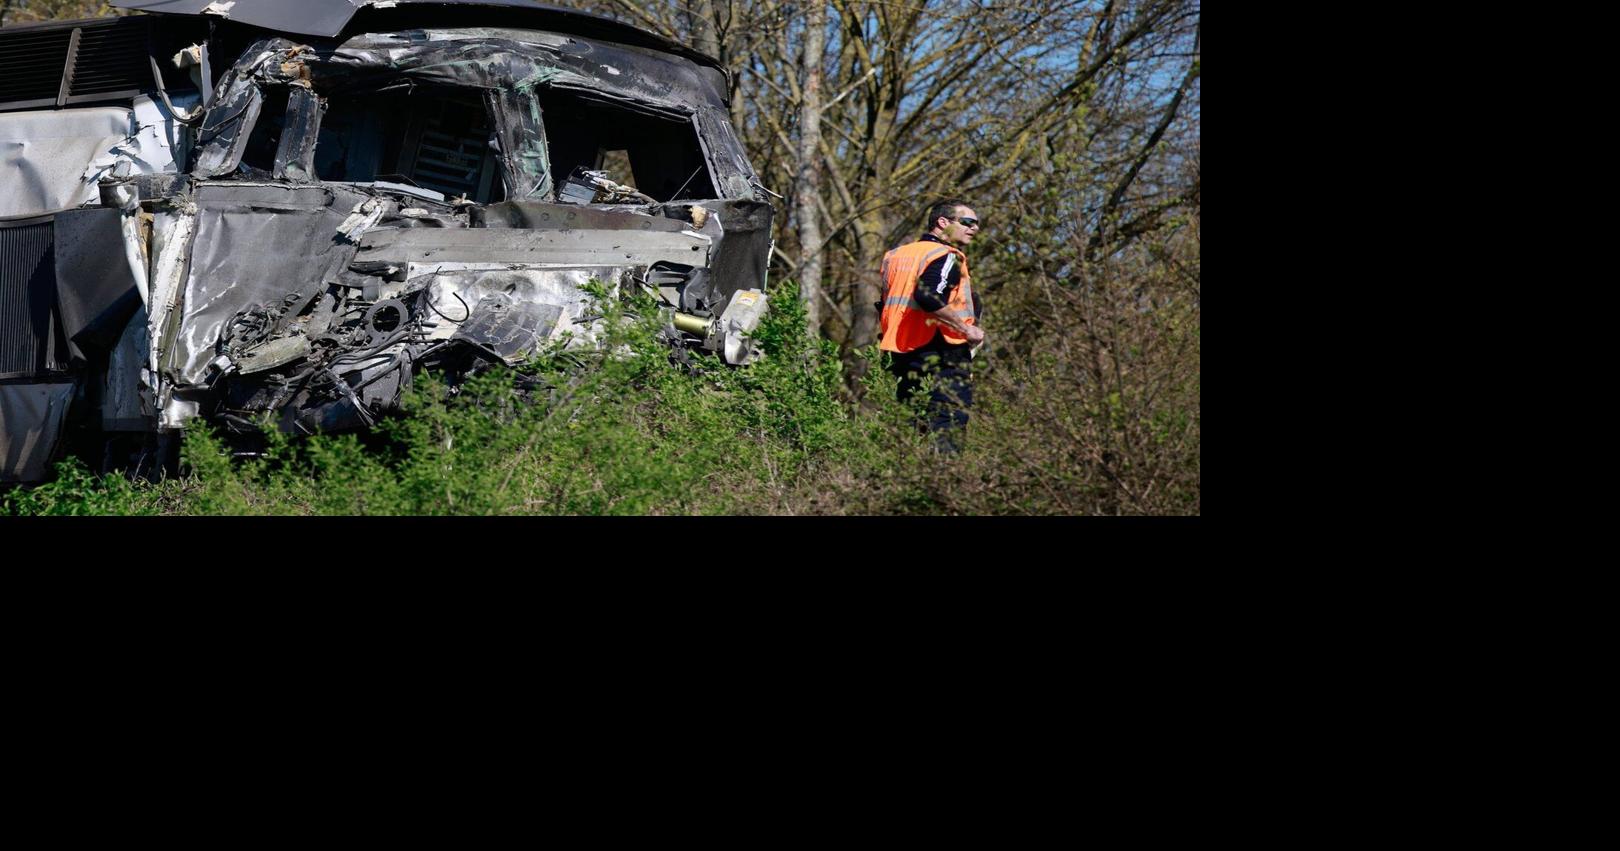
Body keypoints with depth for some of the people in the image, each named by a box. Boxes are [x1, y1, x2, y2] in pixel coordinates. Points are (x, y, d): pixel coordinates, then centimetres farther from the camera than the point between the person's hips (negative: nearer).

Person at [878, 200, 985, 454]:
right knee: (947, 432, -9)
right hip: (943, 356, -8)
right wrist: (967, 329, -19)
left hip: (901, 355, 8)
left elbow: (884, 308, 18)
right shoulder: (947, 256, -10)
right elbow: (927, 295, -27)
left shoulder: (898, 255, 17)